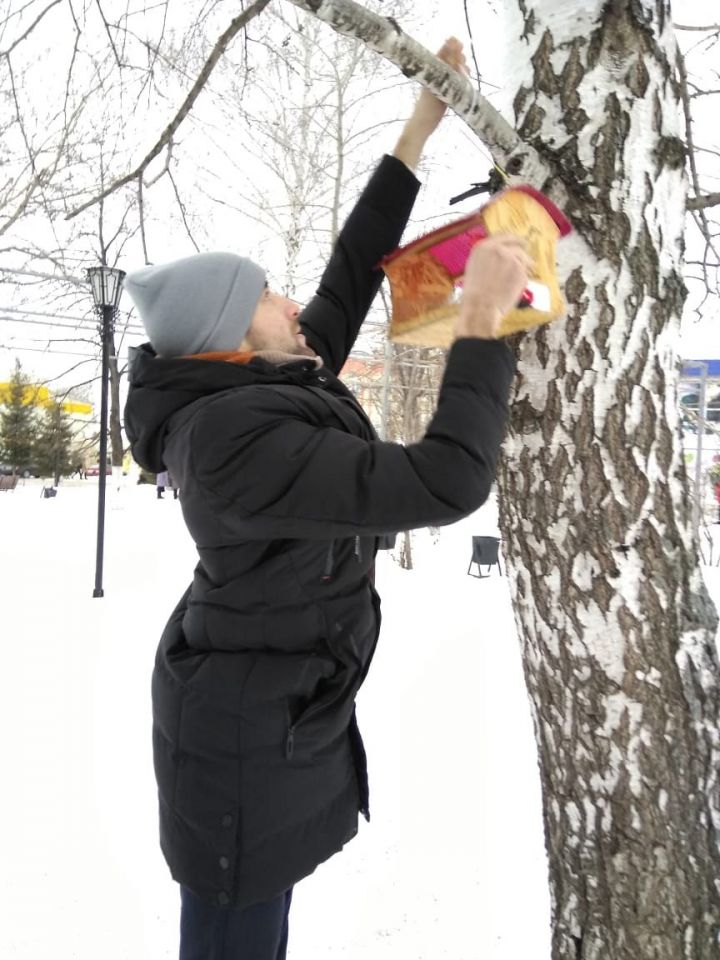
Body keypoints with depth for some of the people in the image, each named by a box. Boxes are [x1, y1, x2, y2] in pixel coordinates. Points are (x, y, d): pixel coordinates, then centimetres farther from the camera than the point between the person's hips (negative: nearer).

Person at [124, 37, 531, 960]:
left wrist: (417, 135, 7)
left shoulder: (266, 386, -1)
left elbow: (349, 279, 5)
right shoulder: (243, 442, -30)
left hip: (265, 694, 9)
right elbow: (444, 484, -34)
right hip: (249, 722, -9)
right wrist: (484, 317, -27)